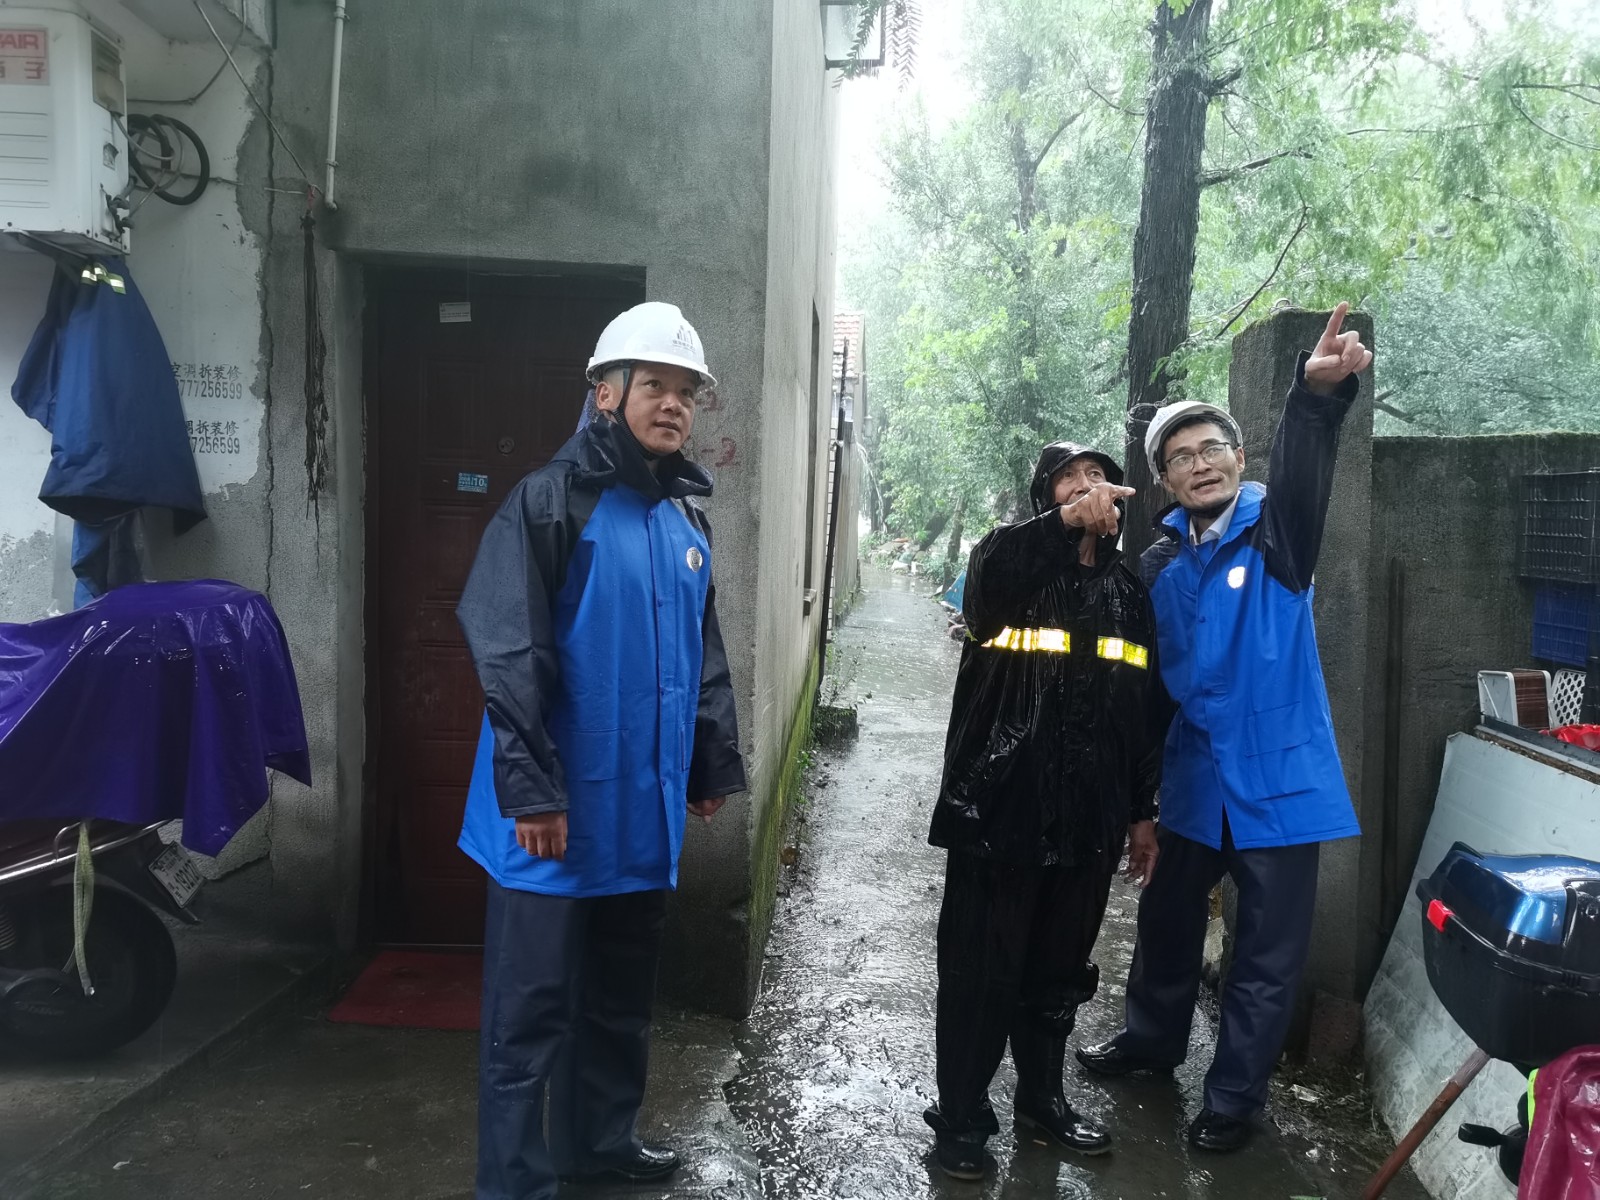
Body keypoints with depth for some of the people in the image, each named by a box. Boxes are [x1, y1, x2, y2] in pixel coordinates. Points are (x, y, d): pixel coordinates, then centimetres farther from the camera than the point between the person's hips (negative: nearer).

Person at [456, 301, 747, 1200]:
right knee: (533, 1006, 4)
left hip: (645, 809, 7)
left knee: (622, 993, 21)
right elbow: (509, 657, -17)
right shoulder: (552, 501, -12)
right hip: (560, 812, -7)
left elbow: (707, 656, 18)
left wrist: (716, 765, 16)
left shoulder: (689, 517, 11)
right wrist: (532, 790, -21)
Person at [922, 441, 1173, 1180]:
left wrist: (1143, 812, 15)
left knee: (1060, 972, 17)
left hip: (1088, 821, 5)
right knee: (980, 972, 5)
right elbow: (983, 587, -29)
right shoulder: (1008, 562, -2)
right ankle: (961, 1117, 21)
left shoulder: (1130, 594, 12)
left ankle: (1042, 1101, 36)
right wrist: (1067, 521, -40)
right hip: (997, 813, -4)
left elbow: (1150, 712, 16)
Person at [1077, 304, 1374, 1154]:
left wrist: (1318, 393, -52)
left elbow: (1304, 473, -31)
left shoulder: (1275, 535, -8)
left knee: (1268, 953, 8)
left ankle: (1234, 1097, 27)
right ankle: (1152, 1038, 45)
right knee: (1167, 922, 21)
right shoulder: (1159, 565, 3)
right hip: (1192, 780, 4)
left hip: (1277, 780, -4)